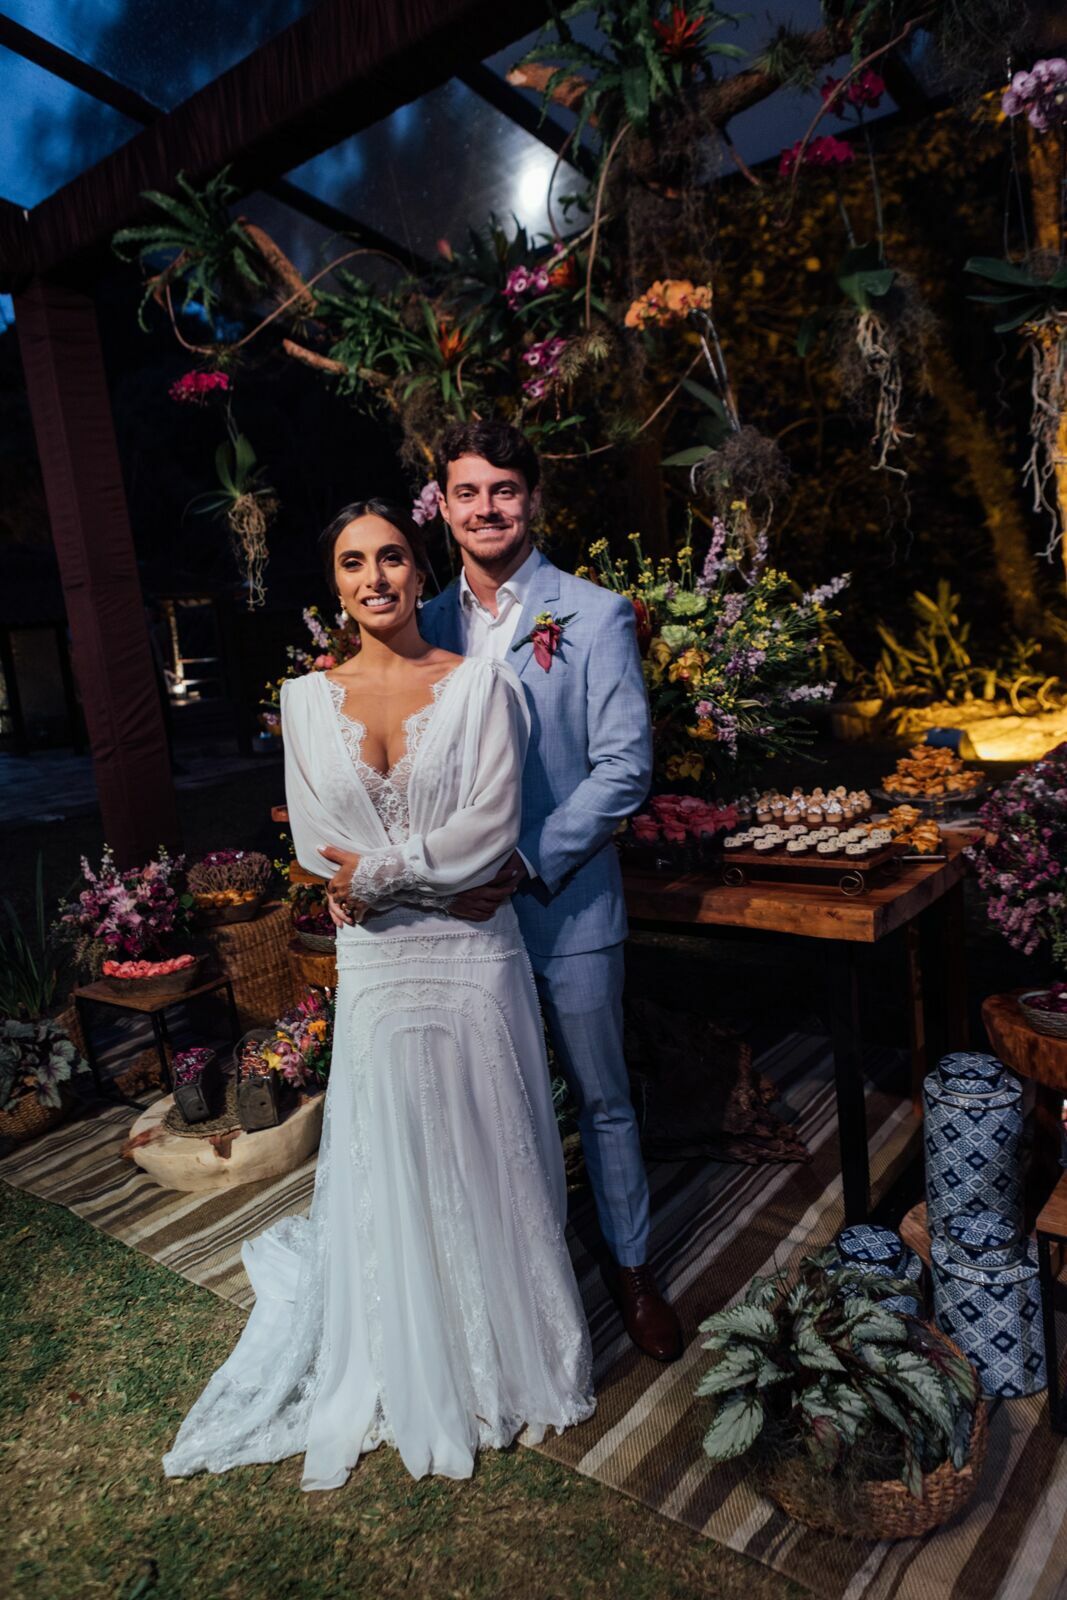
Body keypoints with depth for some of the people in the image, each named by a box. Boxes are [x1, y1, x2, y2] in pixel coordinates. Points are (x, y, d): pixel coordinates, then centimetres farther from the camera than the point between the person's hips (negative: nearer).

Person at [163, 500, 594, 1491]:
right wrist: (440, 875, -8)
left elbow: (492, 828, -12)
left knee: (487, 1154, 11)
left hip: (473, 959, -1)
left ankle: (510, 1355, 36)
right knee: (393, 1165, 14)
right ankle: (415, 1373, 37)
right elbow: (318, 850, -1)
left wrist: (379, 871, -12)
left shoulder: (480, 684, -4)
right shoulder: (307, 700, 2)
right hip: (375, 963, 2)